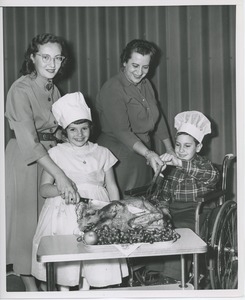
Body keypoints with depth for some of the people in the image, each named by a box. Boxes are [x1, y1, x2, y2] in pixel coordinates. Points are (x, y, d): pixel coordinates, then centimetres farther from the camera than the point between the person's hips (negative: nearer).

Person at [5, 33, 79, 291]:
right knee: (26, 219, 1)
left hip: (51, 156, 7)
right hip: (24, 160, -7)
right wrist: (60, 175, -32)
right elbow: (28, 140, -27)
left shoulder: (53, 90, 8)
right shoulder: (21, 89, -17)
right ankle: (30, 284, 12)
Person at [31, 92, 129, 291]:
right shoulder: (56, 153, 6)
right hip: (64, 211, -1)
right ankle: (64, 290, 5)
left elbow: (112, 187, 14)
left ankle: (85, 287, 6)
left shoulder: (102, 153, 12)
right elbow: (44, 188, 2)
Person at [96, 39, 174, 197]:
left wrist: (170, 149, 16)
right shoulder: (112, 89, -15)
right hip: (119, 155, -7)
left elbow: (158, 117, 20)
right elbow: (122, 131, -23)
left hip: (142, 155, 7)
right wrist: (148, 153, -33)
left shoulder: (146, 84, 10)